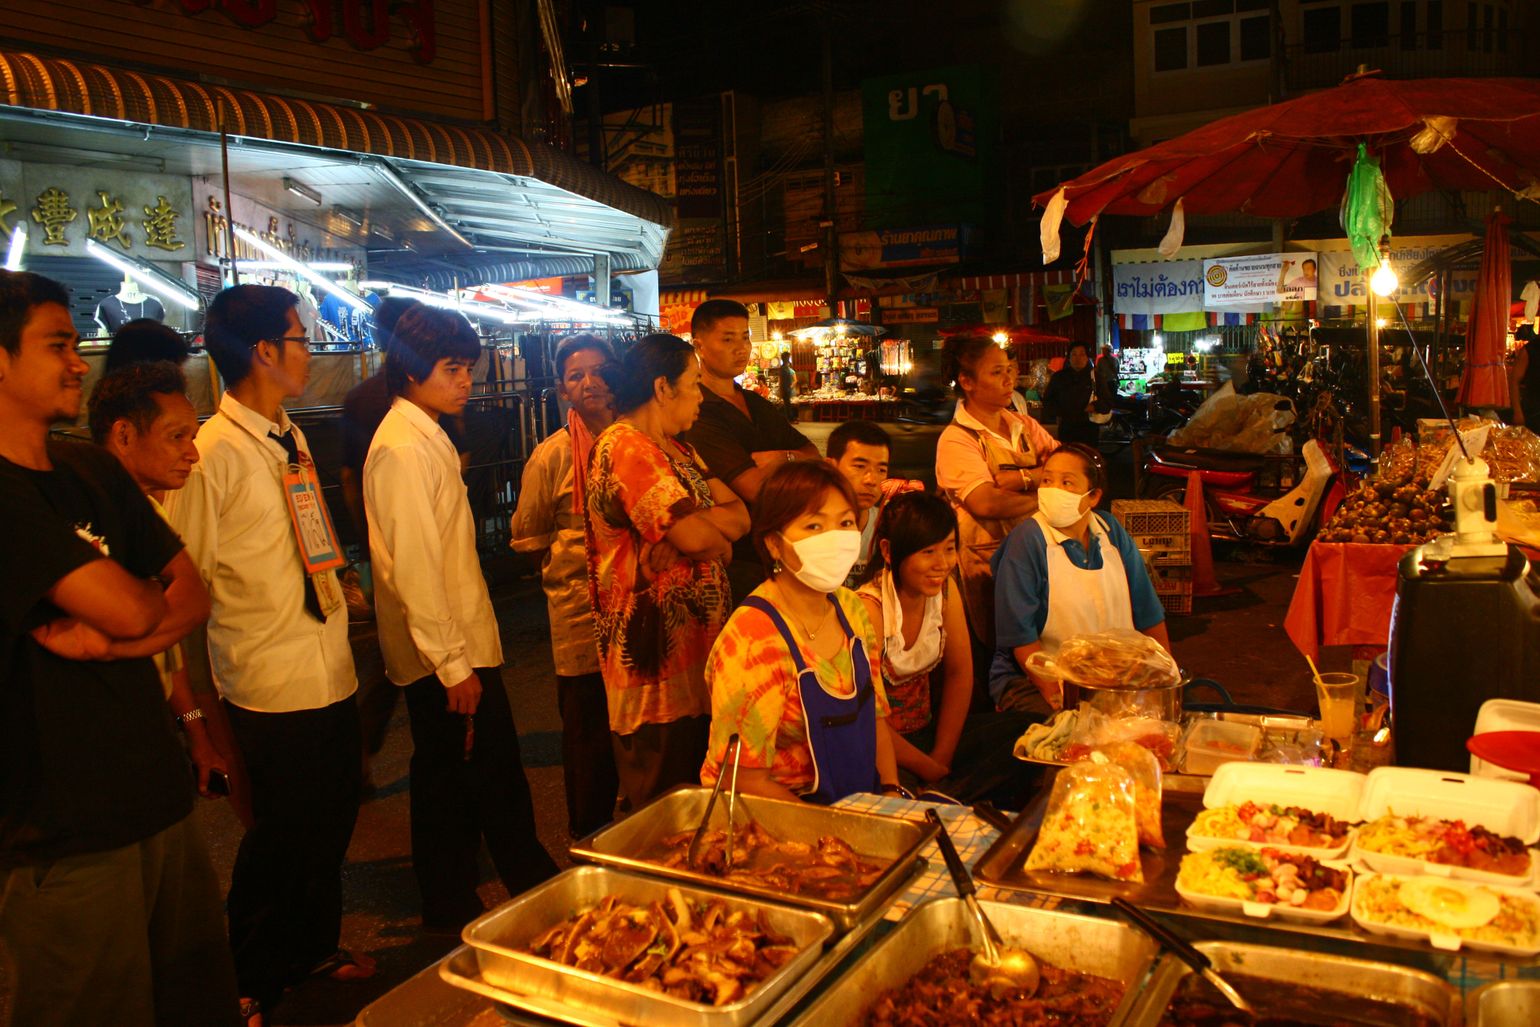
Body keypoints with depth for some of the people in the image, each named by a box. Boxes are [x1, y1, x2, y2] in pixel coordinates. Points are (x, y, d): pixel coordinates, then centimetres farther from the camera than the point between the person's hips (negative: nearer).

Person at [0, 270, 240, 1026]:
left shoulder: (95, 473, 10)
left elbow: (194, 596, 7)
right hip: (64, 839, -7)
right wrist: (152, 595, 3)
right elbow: (129, 609, -20)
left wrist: (110, 638, -12)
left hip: (158, 801, 7)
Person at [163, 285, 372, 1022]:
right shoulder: (211, 454, -17)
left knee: (331, 821, 20)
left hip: (331, 672, 8)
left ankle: (316, 946, 43)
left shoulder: (290, 438, 9)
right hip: (271, 687, -7)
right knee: (282, 836, 8)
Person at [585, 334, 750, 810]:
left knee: (697, 785, 18)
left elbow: (740, 516, 6)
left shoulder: (677, 449, 16)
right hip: (655, 652, -9)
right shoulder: (625, 447, -15)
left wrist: (693, 524, -14)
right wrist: (718, 537, -2)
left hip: (694, 637, 9)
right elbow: (693, 536, -24)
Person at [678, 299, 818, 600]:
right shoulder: (699, 415, -15)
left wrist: (781, 457, -10)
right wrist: (791, 462, -3)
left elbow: (813, 455, 12)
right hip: (741, 562, -8)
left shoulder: (758, 405, 14)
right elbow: (755, 487, -23)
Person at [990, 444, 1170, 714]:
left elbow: (1148, 613, 14)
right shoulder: (1026, 539, -11)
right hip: (1032, 679, -6)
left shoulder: (1112, 532, 7)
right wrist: (1057, 696, -22)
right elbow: (1020, 633, -15)